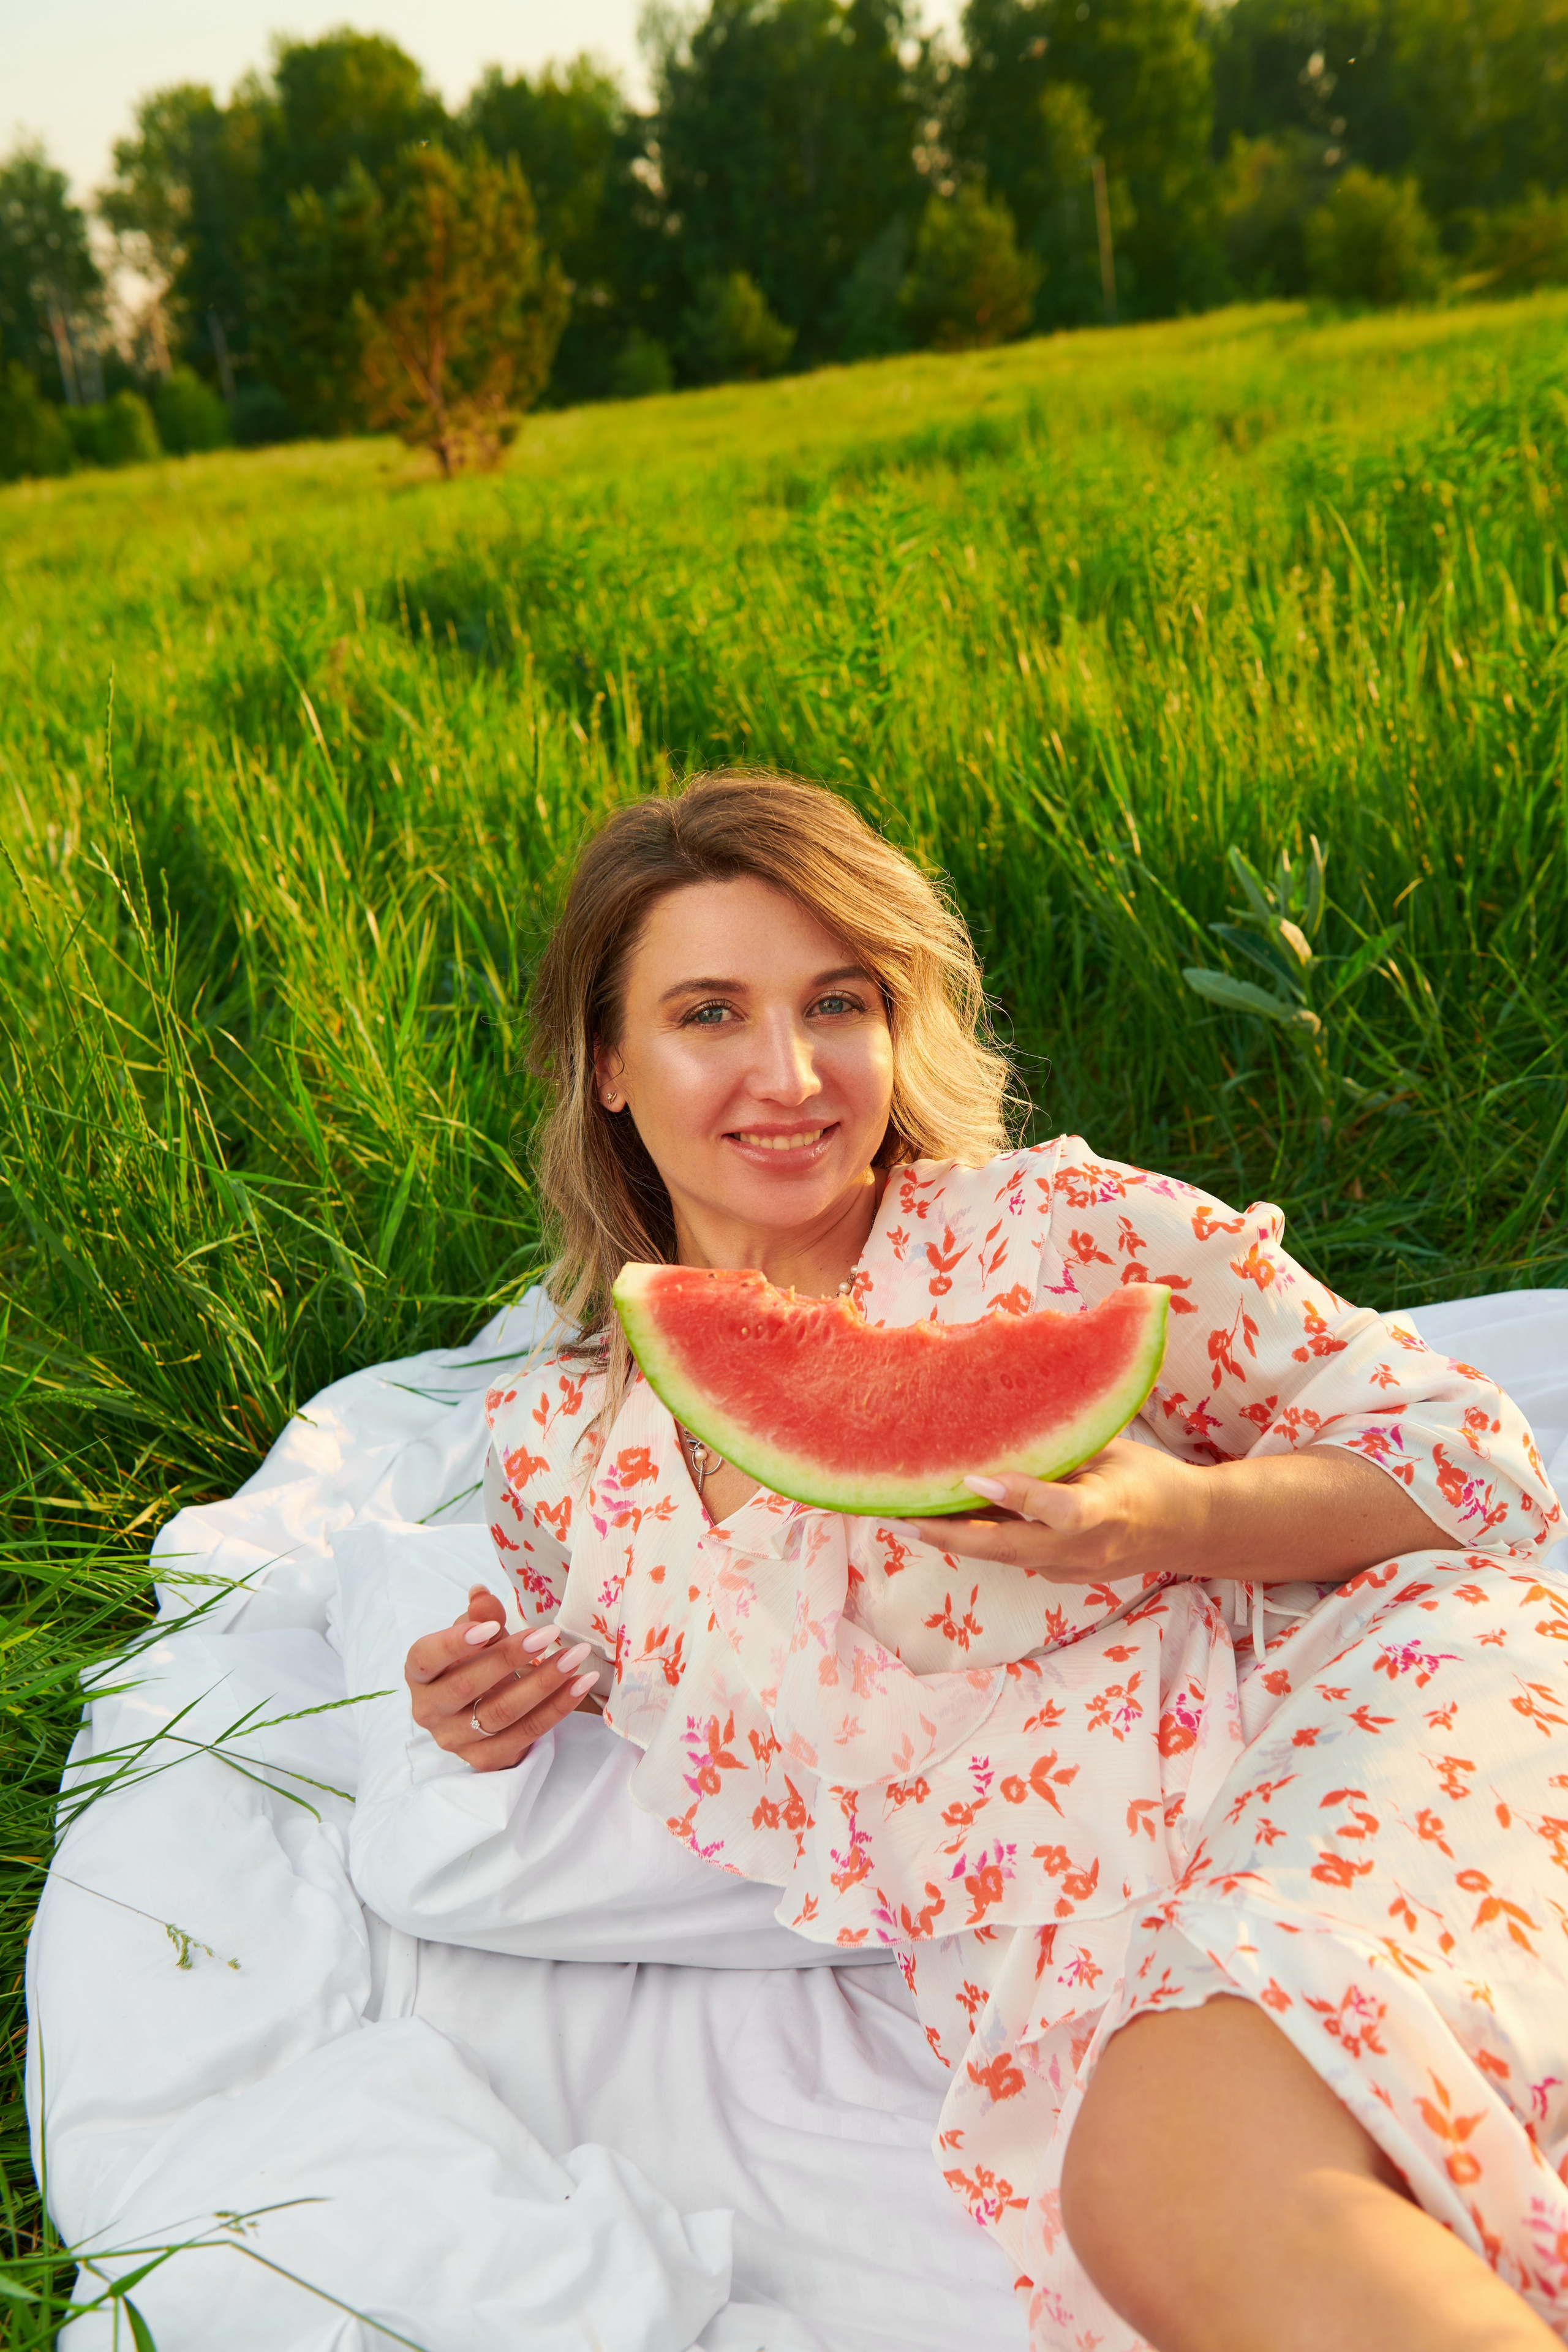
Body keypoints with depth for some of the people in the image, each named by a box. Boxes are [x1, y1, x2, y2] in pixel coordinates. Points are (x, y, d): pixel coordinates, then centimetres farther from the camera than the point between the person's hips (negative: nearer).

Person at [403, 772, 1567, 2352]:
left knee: (1200, 2179, -33)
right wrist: (501, 1703, 6)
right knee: (1148, 2195, -32)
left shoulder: (1058, 1227, -3)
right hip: (1065, 1973, 2)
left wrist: (1184, 1520, -18)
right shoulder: (557, 1448, 9)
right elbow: (624, 1671, 29)